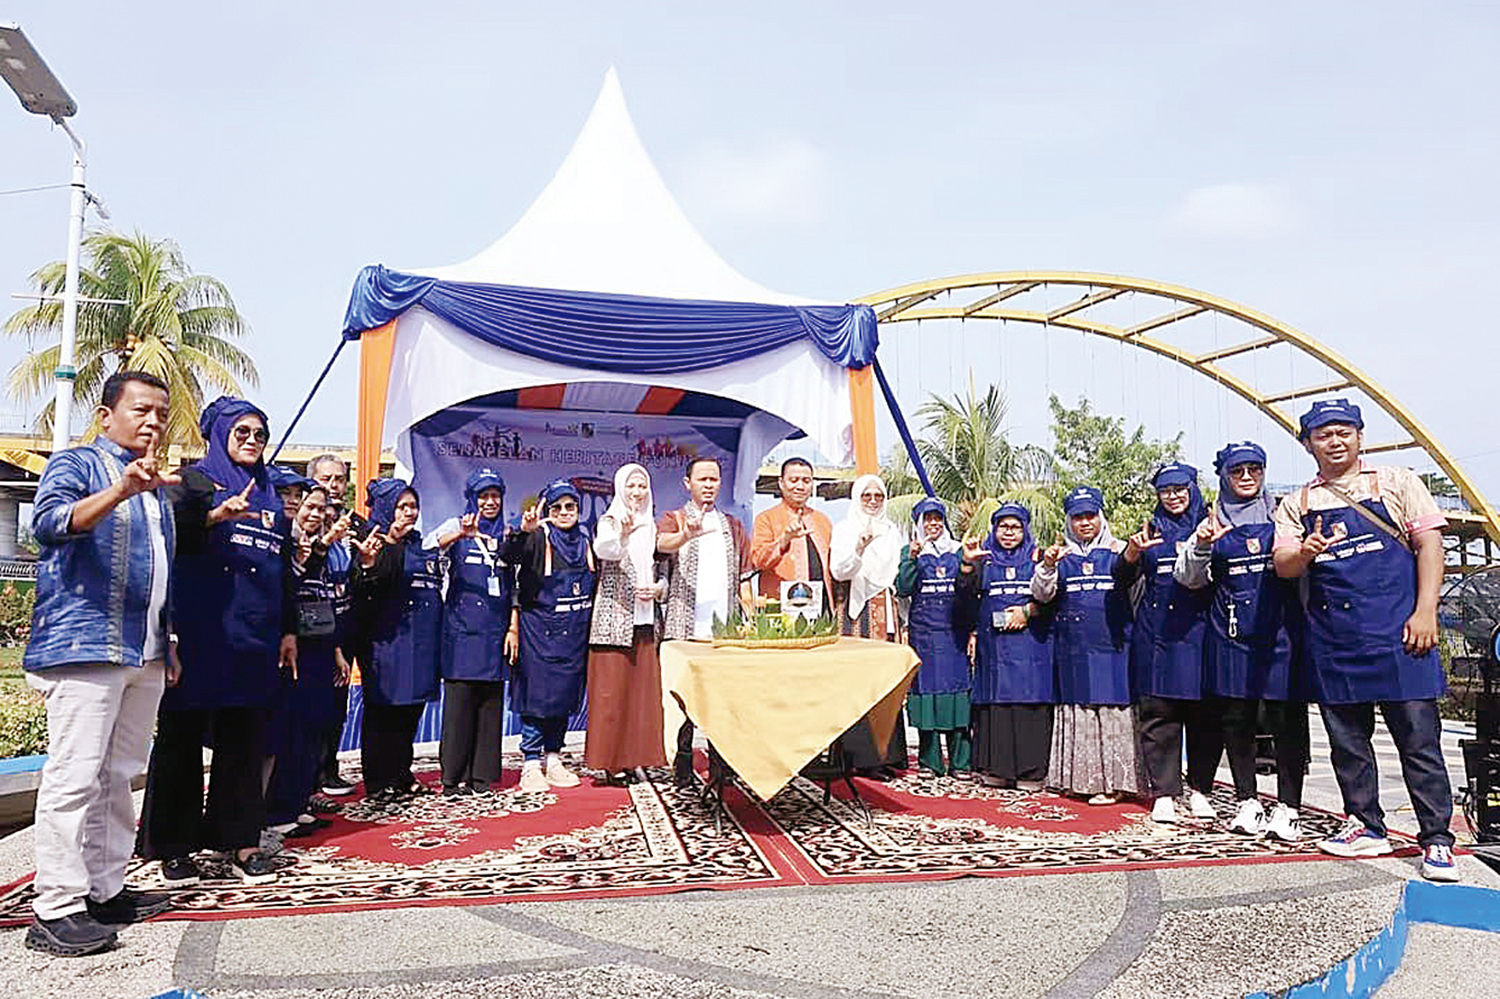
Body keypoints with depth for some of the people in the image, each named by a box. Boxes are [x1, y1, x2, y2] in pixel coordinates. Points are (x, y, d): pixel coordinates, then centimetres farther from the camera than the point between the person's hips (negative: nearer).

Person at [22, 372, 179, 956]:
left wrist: (167, 641, 22)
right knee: (74, 777, -8)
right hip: (83, 648, -8)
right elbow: (50, 522, -22)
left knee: (119, 777, 11)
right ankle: (55, 908, -1)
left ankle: (106, 891, 19)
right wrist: (120, 489, -37)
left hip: (144, 655, 8)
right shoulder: (76, 463, 0)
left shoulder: (156, 487, 21)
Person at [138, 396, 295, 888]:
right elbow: (170, 534, -13)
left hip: (255, 636, 5)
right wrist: (214, 517, -31)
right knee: (182, 736, 0)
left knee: (244, 738, 6)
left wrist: (289, 629, 16)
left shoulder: (270, 497, 20)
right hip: (200, 631, -5)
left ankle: (241, 843, 12)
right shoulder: (194, 480, 5)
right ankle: (173, 847, 10)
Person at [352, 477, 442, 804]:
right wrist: (368, 565, -39)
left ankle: (401, 775, 22)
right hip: (388, 639, -8)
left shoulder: (421, 546, 18)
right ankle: (379, 783, 7)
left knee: (410, 710, 12)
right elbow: (365, 593, -22)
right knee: (382, 711, -1)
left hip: (421, 641, 8)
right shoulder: (379, 546, -7)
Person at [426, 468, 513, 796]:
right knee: (459, 699, -5)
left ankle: (483, 773, 12)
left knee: (491, 699, 5)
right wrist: (459, 535, -35)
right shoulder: (456, 526, 4)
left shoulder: (506, 535, 14)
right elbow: (429, 545, -17)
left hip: (495, 629, 3)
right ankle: (454, 775, 3)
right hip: (461, 626, -3)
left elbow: (513, 587, 14)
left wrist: (513, 628, 7)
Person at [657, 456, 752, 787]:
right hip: (685, 625, -3)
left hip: (725, 627, 3)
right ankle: (682, 768, 7)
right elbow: (662, 543, -18)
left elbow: (744, 577, 18)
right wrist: (688, 534, -40)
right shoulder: (674, 519, 6)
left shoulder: (732, 525, 19)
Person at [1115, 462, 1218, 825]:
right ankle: (1164, 792, 6)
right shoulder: (1150, 531, 11)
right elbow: (1121, 582, 4)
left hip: (1200, 632, 0)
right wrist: (1131, 553, -17)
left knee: (1204, 716, 3)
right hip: (1156, 635, 1)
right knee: (1158, 717, 0)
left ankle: (1199, 789, 18)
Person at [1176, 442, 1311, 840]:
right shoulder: (1213, 520, 9)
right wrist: (1201, 545, -13)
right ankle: (1248, 803, 17)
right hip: (1232, 633, 2)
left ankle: (1288, 807, 8)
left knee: (1287, 720, -1)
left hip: (1282, 630, -1)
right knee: (1236, 719, 6)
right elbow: (1189, 578, 5)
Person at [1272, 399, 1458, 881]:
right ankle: (1366, 826, 23)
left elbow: (1429, 543, 0)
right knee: (1347, 738, 10)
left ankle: (1437, 838, 8)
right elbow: (1282, 566, 3)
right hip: (1333, 638, 3)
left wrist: (1425, 611, -9)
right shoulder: (1296, 505, 11)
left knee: (1418, 736, -1)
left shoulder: (1397, 483, 6)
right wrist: (1305, 553, -21)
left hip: (1397, 630, -3)